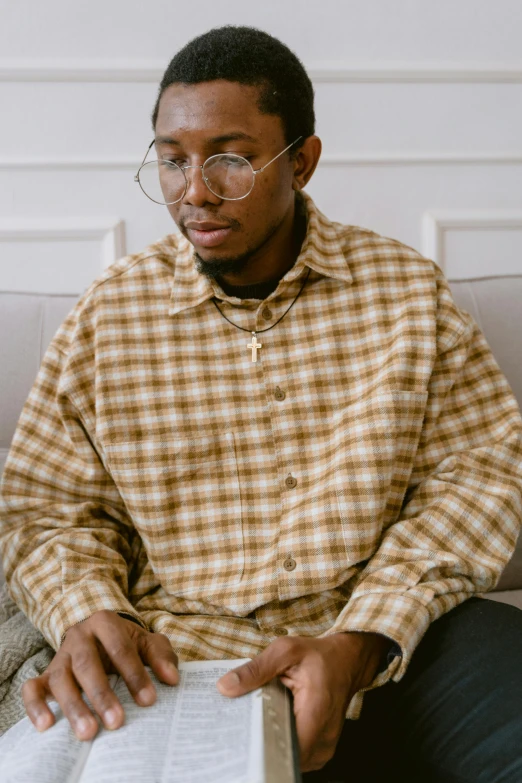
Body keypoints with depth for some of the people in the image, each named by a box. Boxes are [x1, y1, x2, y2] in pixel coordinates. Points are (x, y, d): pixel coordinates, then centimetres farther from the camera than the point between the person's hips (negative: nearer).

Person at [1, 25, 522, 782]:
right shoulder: (110, 313, 4)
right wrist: (88, 616, -17)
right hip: (178, 664, 1)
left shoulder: (406, 285, 3)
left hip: (397, 643, 0)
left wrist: (356, 645, -15)